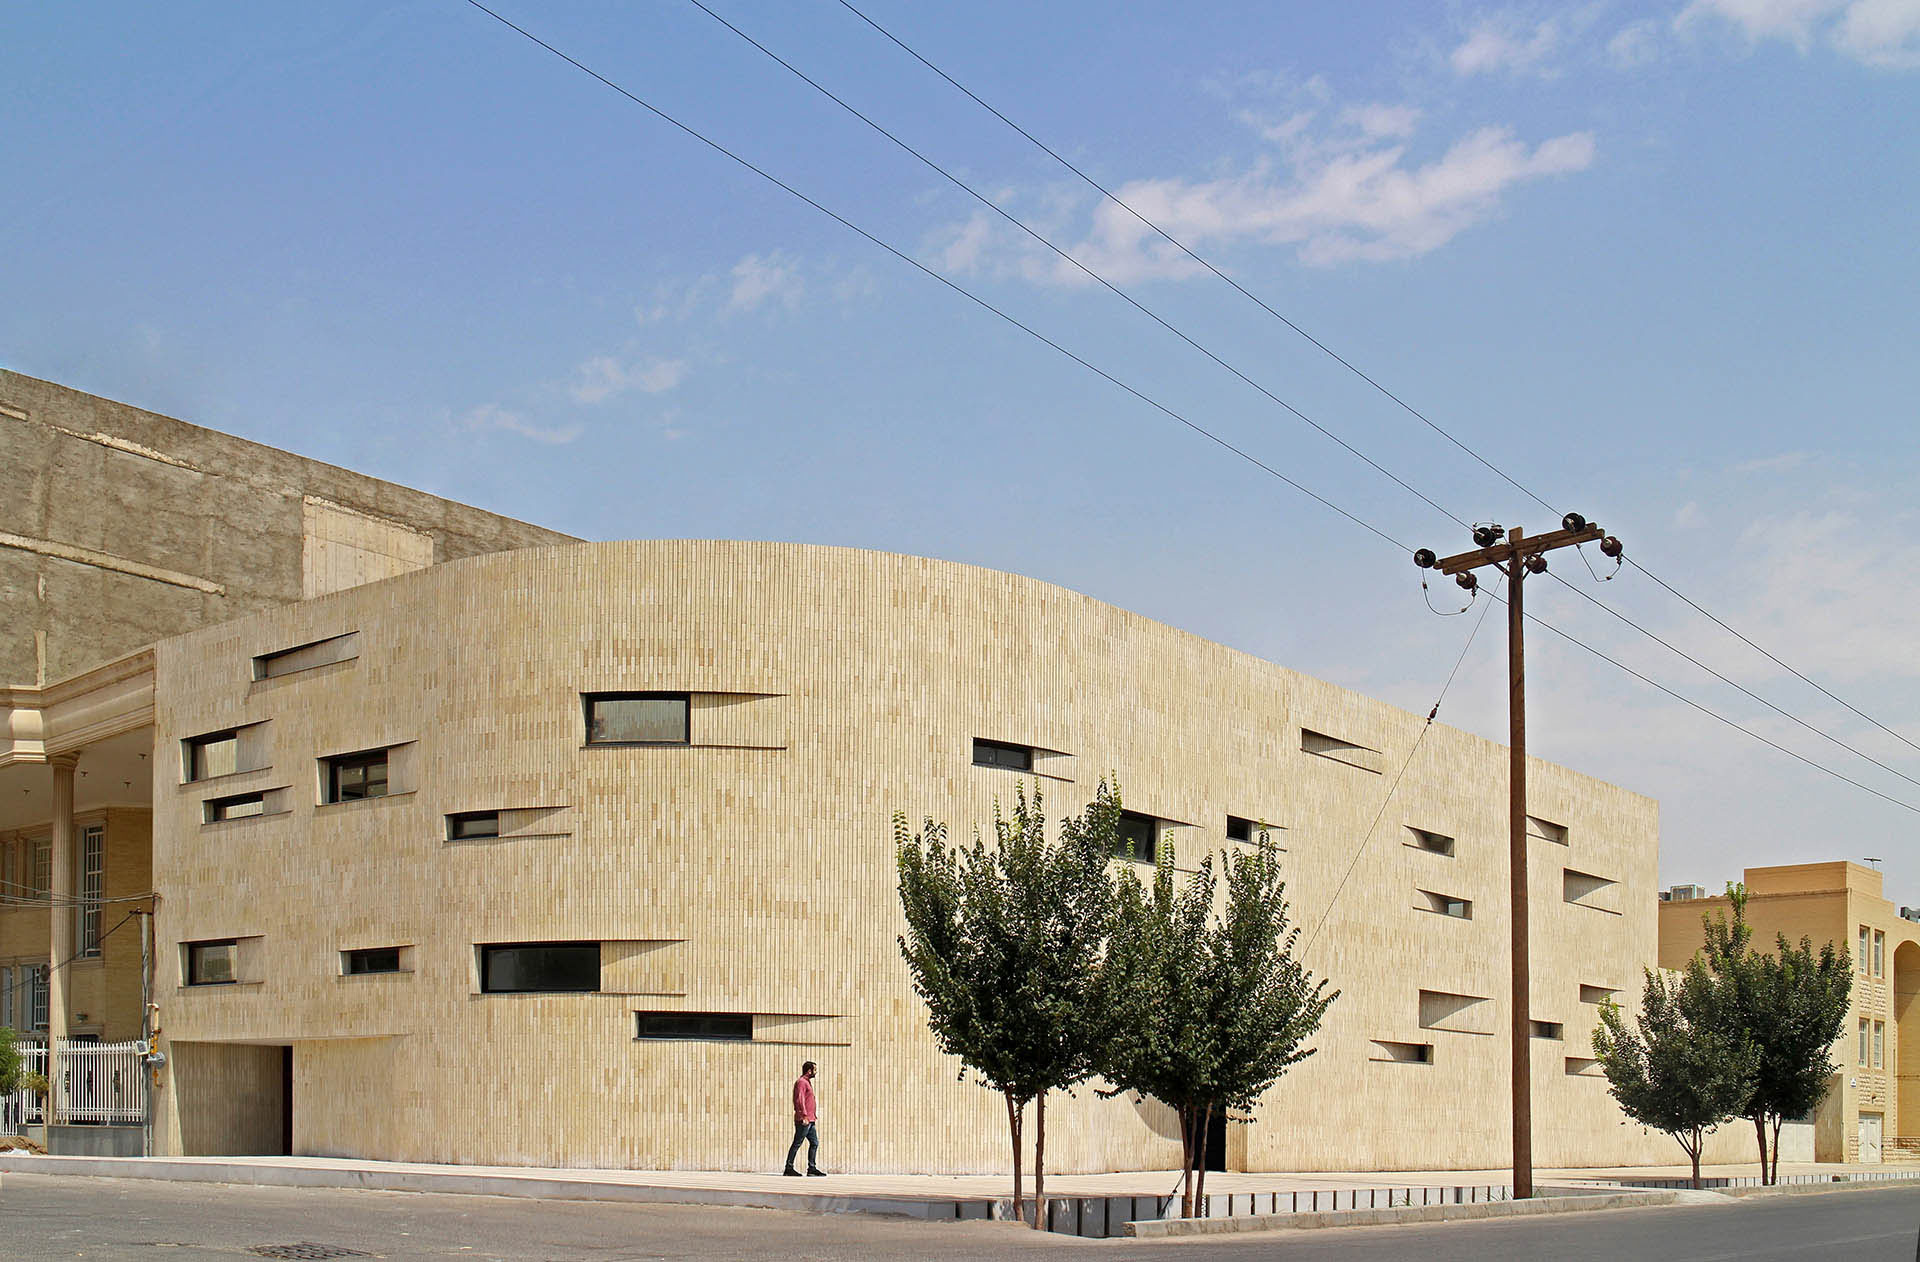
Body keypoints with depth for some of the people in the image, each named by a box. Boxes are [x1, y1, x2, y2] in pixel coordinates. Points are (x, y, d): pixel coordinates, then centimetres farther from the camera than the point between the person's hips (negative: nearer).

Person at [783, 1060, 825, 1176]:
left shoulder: (807, 1082, 21)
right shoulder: (801, 1082, -10)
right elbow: (799, 1100, -20)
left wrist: (814, 1116, 24)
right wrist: (804, 1116, -25)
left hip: (810, 1120, 10)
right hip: (804, 1120, -10)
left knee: (814, 1143, 7)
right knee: (797, 1144, -6)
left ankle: (812, 1168, 7)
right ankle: (789, 1168, -2)